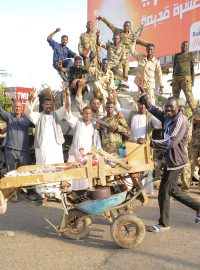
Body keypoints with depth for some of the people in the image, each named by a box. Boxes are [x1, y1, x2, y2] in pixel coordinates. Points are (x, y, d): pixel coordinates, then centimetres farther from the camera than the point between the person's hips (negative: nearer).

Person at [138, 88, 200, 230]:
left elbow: (171, 142, -31)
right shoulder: (167, 116, 4)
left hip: (176, 161, -9)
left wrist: (150, 142, -32)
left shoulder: (181, 120, -21)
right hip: (170, 159, 9)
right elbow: (152, 108, 12)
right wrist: (143, 93, 3)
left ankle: (164, 224, 17)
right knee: (172, 189, 20)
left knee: (164, 192, 1)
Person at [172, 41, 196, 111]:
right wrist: (173, 79, 14)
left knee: (189, 96, -13)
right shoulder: (176, 55, 17)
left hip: (186, 77, -4)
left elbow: (192, 68, 6)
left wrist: (193, 80, -3)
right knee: (175, 97, 3)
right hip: (176, 78, 4)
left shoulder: (190, 55, 8)